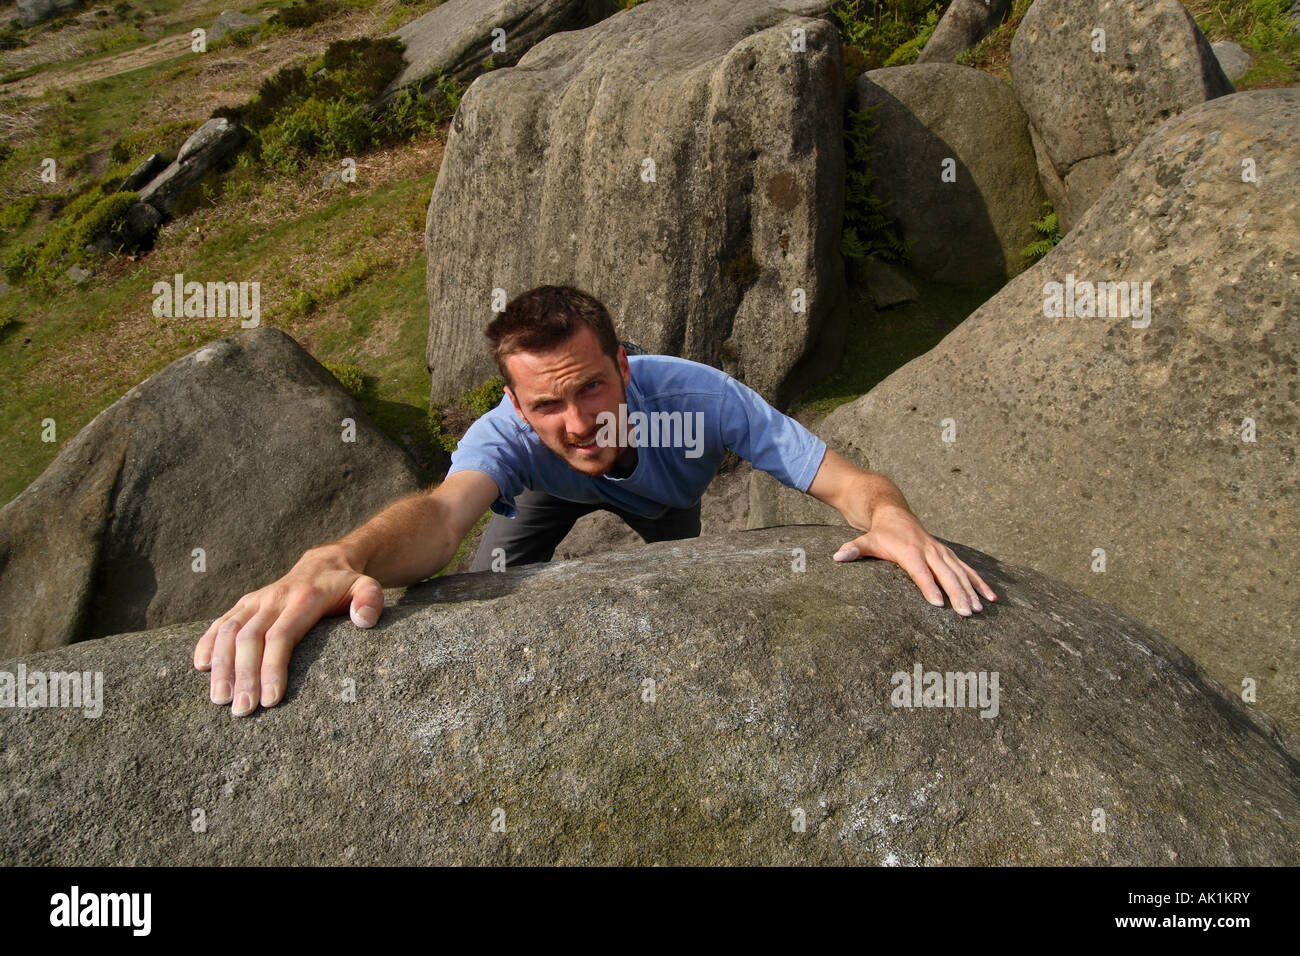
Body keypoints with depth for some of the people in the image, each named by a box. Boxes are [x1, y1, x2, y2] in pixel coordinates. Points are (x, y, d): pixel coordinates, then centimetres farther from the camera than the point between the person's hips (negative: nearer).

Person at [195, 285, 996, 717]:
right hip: (553, 492, 0)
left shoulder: (697, 394, -45)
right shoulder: (507, 433, -44)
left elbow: (848, 481, -47)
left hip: (665, 499, 1)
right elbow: (445, 508, -66)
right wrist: (337, 560, -88)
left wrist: (893, 520, -71)